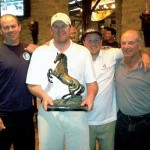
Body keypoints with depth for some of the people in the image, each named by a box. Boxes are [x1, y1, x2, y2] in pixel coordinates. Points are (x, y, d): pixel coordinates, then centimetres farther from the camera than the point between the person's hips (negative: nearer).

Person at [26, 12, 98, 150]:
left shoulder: (83, 52, 8)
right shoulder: (40, 52, 5)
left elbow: (91, 82, 8)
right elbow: (32, 84, 4)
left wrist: (90, 96, -13)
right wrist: (43, 96, -16)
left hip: (77, 112, 1)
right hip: (48, 112, 0)